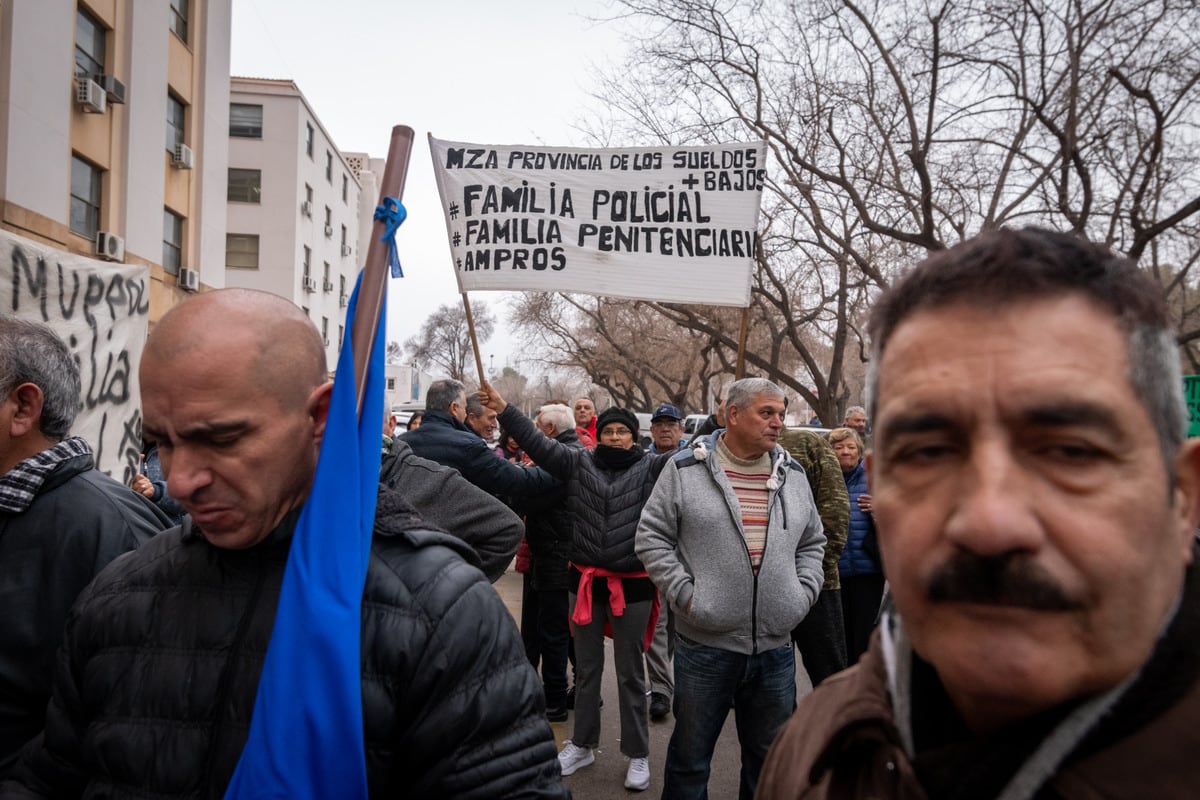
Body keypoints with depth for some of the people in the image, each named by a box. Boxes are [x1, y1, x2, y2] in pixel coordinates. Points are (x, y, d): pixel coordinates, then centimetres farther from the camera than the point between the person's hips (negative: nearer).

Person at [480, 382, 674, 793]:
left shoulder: (651, 467, -3)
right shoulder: (578, 462, 2)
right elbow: (538, 443, -4)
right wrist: (504, 409, -12)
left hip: (632, 584, -2)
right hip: (586, 581, 3)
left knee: (630, 673, 9)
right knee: (586, 668, 17)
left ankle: (638, 755, 24)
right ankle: (582, 744, 33)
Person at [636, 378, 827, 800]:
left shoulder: (792, 474, 8)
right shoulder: (685, 468, -6)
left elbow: (812, 543, 17)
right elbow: (652, 537, -4)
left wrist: (804, 593, 4)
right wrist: (685, 594, -11)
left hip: (776, 647, 4)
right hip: (705, 643, -4)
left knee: (769, 761, 18)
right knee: (690, 756, 11)